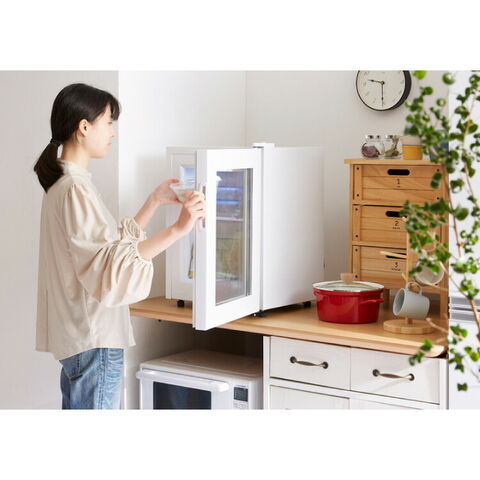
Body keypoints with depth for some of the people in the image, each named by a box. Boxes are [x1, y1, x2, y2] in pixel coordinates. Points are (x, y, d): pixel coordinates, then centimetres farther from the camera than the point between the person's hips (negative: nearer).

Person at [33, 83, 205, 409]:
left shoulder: (64, 183, 14)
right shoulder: (75, 189, -18)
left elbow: (115, 239, 18)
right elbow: (111, 264, -25)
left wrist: (155, 202, 15)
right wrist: (178, 229, -30)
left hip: (76, 336, 10)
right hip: (95, 339, -10)